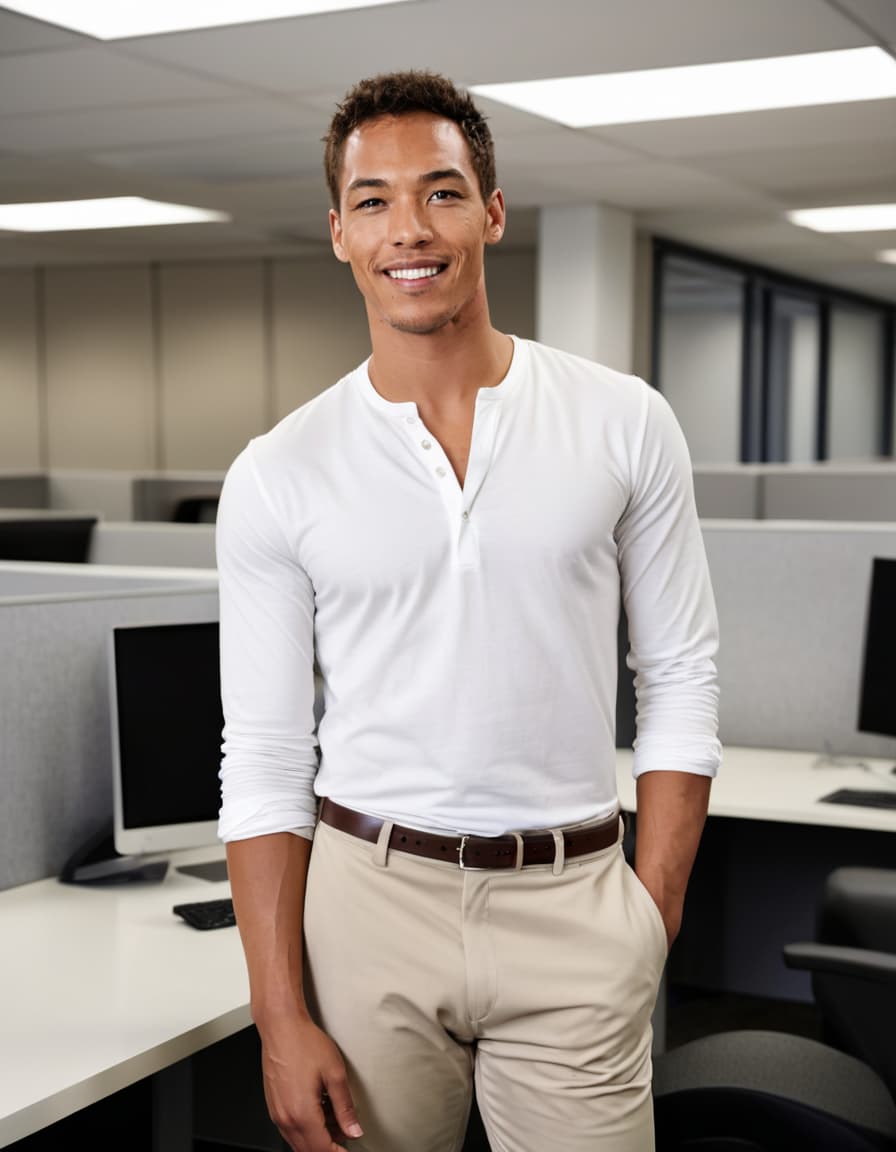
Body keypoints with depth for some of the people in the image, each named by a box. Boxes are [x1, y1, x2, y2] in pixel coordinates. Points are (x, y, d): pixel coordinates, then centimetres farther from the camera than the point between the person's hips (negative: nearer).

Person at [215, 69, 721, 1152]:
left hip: (572, 904, 0)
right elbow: (266, 759, -1)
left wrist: (651, 919, -2)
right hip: (366, 896, 0)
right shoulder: (276, 476, -1)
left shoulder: (625, 424, -1)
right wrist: (280, 1018, -4)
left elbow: (679, 681, 4)